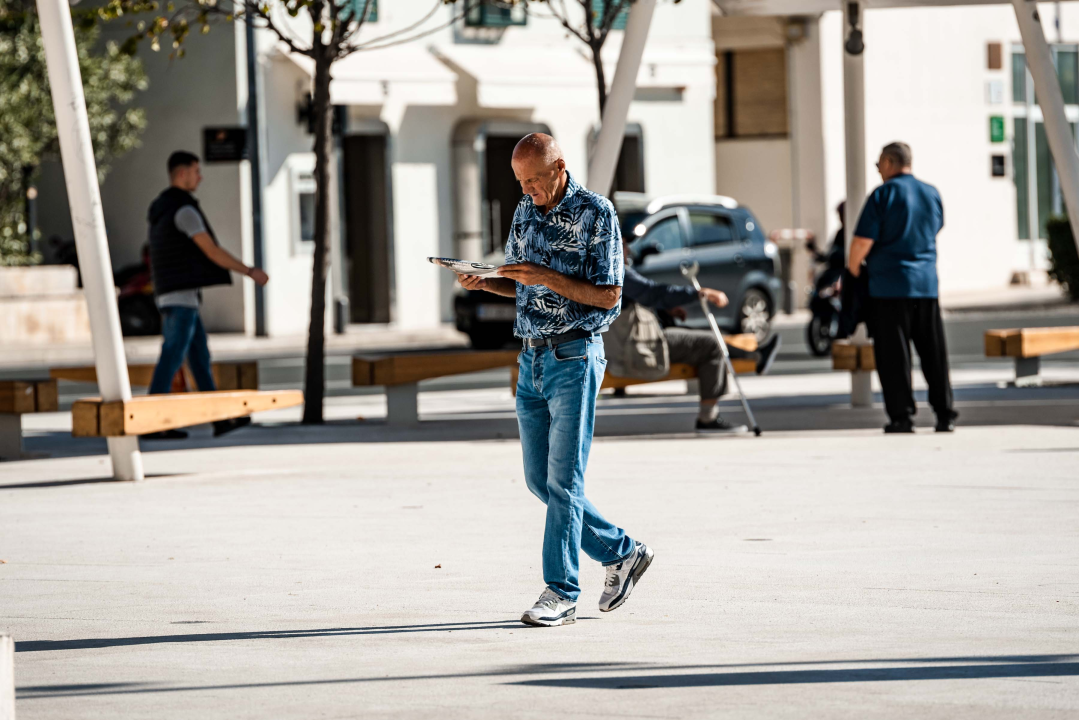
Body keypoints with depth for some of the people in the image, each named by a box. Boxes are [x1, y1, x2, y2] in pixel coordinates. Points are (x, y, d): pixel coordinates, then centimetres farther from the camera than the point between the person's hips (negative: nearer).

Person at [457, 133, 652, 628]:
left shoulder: (595, 214, -10)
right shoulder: (525, 212, 11)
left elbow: (608, 295, -12)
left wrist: (547, 277, -21)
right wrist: (483, 283, 0)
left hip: (574, 356, -8)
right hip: (531, 359, 8)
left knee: (563, 480, -7)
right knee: (539, 480, 8)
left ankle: (561, 592, -4)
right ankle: (621, 553, 22)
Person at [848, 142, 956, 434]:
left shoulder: (883, 195, -8)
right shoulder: (932, 194, 9)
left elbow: (863, 241, -13)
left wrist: (852, 268, 4)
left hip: (889, 286, -5)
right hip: (926, 283, 5)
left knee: (893, 355, 0)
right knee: (934, 353, 9)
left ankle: (902, 415, -3)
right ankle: (945, 414, 9)